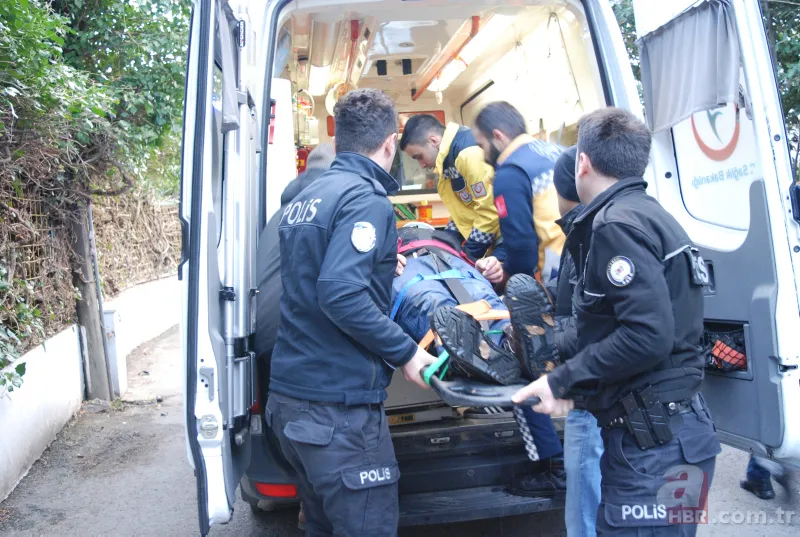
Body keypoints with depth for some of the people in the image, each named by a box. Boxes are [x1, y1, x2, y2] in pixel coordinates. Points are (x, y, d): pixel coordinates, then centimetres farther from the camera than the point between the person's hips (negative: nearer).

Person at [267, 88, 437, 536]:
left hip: (288, 398, 9)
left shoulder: (307, 197, 13)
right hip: (339, 407, -9)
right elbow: (341, 294, -25)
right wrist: (405, 351, -14)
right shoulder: (367, 198, -14)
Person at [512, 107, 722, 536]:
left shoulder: (617, 224, -15)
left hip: (654, 440, -10)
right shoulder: (647, 214, 15)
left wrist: (562, 380, -14)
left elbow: (647, 337, -24)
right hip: (663, 430, 10)